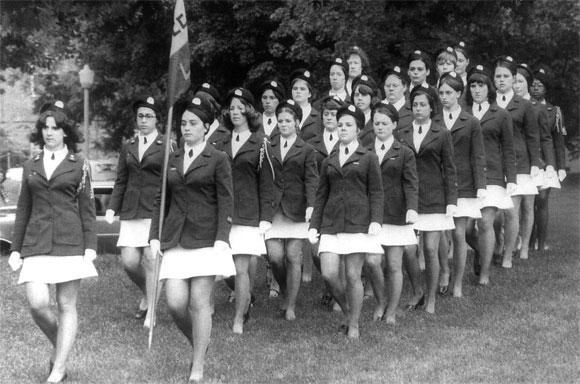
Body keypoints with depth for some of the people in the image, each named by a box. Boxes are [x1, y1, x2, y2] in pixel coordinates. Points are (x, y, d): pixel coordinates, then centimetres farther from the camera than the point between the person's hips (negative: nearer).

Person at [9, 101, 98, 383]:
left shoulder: (79, 165, 5)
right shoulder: (31, 167, 14)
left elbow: (87, 208, 2)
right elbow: (23, 211, 16)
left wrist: (90, 246, -6)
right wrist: (15, 248, 11)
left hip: (69, 242, -2)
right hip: (36, 243, 3)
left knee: (66, 306, -1)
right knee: (37, 303, -11)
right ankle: (58, 347, 18)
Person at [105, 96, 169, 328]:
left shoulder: (166, 147, 1)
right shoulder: (128, 148, 15)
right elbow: (121, 181, 15)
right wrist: (112, 208, 3)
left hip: (156, 210, -4)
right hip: (131, 212, 4)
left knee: (151, 259, -8)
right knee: (129, 261, -2)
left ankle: (151, 311, 3)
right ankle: (147, 294, 27)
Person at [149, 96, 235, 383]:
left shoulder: (217, 160, 0)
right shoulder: (171, 160, 14)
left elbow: (226, 203, -5)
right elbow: (161, 201, 17)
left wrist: (222, 240, -15)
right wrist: (155, 236, 7)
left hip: (205, 239, -4)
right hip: (175, 241, 4)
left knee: (199, 302, -4)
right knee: (175, 303, -5)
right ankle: (198, 344, 23)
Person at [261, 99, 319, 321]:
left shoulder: (306, 150, 4)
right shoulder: (269, 149, 12)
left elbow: (311, 180, -3)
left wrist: (310, 206, -16)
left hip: (296, 209, -2)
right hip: (273, 209, 2)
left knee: (293, 257, -1)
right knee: (275, 256, -6)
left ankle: (291, 306, 8)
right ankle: (284, 292, 22)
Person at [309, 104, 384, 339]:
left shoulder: (368, 158, 4)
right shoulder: (329, 161, 15)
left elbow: (376, 193, 1)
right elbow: (321, 195, 16)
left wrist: (376, 221, -12)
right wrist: (314, 224, 9)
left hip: (358, 223, -3)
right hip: (331, 223, 3)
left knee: (353, 276, -2)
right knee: (328, 274, -7)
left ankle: (353, 325, 12)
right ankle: (347, 312, 18)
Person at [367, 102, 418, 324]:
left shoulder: (404, 153, 2)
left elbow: (411, 184, -5)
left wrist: (412, 209, -20)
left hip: (396, 216, -2)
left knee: (394, 266, 1)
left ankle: (391, 311, 12)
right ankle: (380, 305, 20)